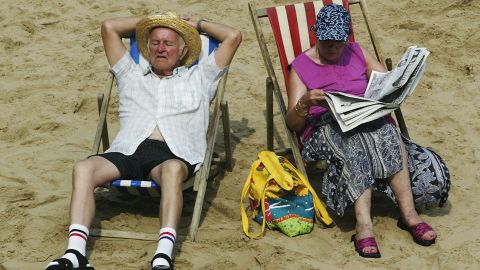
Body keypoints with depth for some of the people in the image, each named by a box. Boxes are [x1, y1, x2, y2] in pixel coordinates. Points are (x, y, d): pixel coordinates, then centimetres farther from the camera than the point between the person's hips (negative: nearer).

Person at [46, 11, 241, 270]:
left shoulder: (198, 78, 30)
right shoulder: (132, 76, 35)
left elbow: (233, 36, 28)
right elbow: (109, 27, 35)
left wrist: (196, 24, 38)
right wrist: (146, 21, 42)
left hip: (174, 154, -2)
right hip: (128, 150, 2)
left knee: (172, 170, -41)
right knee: (83, 168, -30)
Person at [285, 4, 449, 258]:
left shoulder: (357, 53, 19)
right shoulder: (301, 66, 8)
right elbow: (292, 124, 0)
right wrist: (305, 103, -22)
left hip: (368, 119, 3)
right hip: (324, 129, -3)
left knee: (387, 132, -33)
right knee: (352, 143, -38)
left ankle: (408, 213, -38)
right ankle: (364, 224, -49)